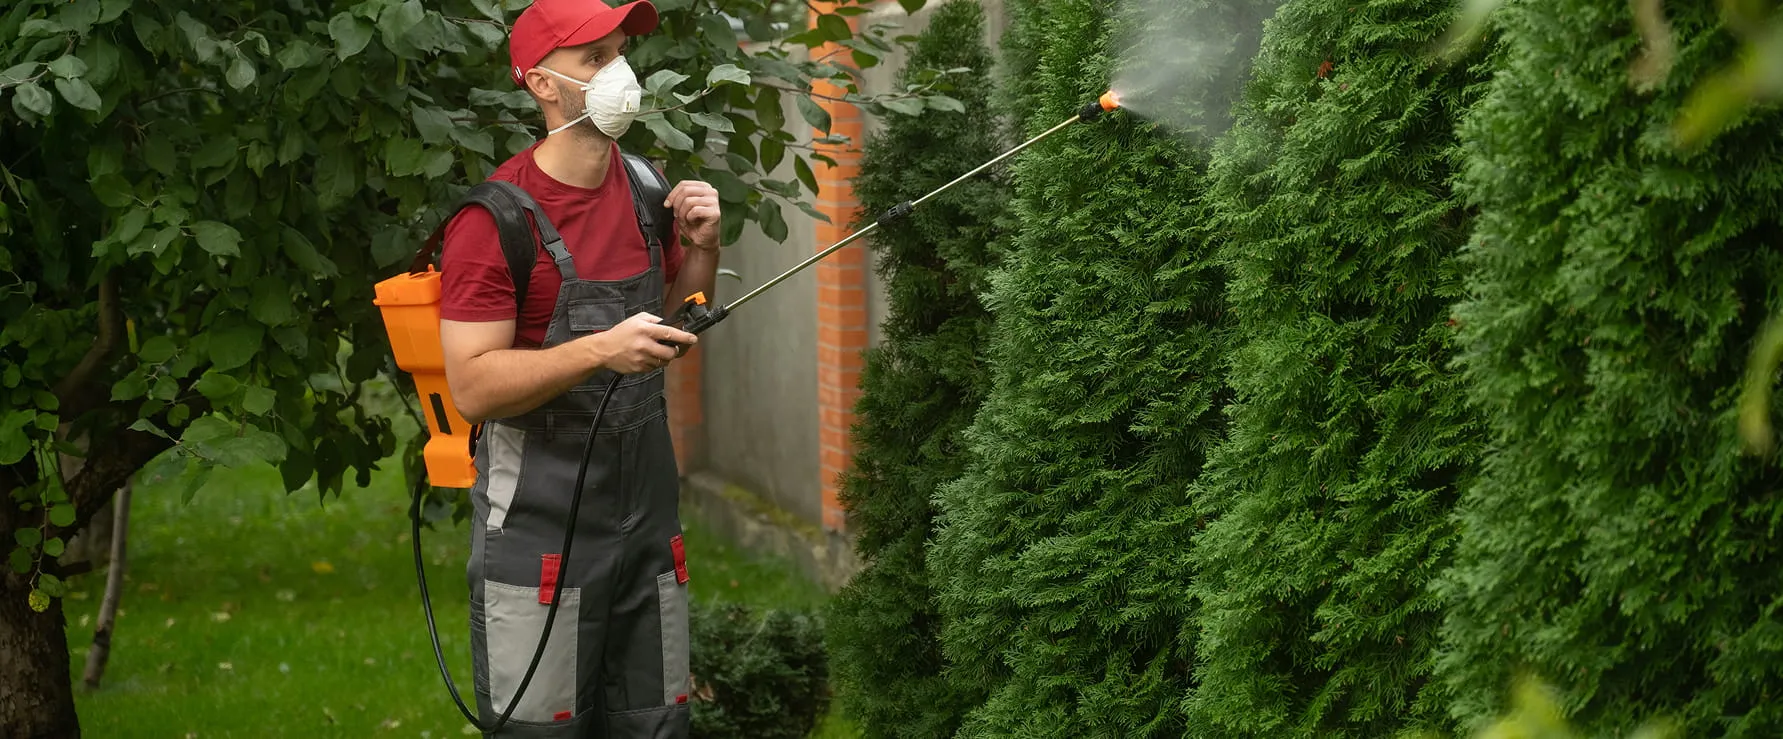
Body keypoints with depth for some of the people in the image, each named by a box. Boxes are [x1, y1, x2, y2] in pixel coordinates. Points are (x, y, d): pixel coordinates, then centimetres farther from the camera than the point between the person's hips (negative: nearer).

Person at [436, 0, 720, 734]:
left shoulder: (645, 189, 7)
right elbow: (472, 387, -19)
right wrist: (602, 351, -29)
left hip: (647, 509, 7)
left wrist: (701, 246, 2)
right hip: (541, 528, -7)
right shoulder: (495, 218, -15)